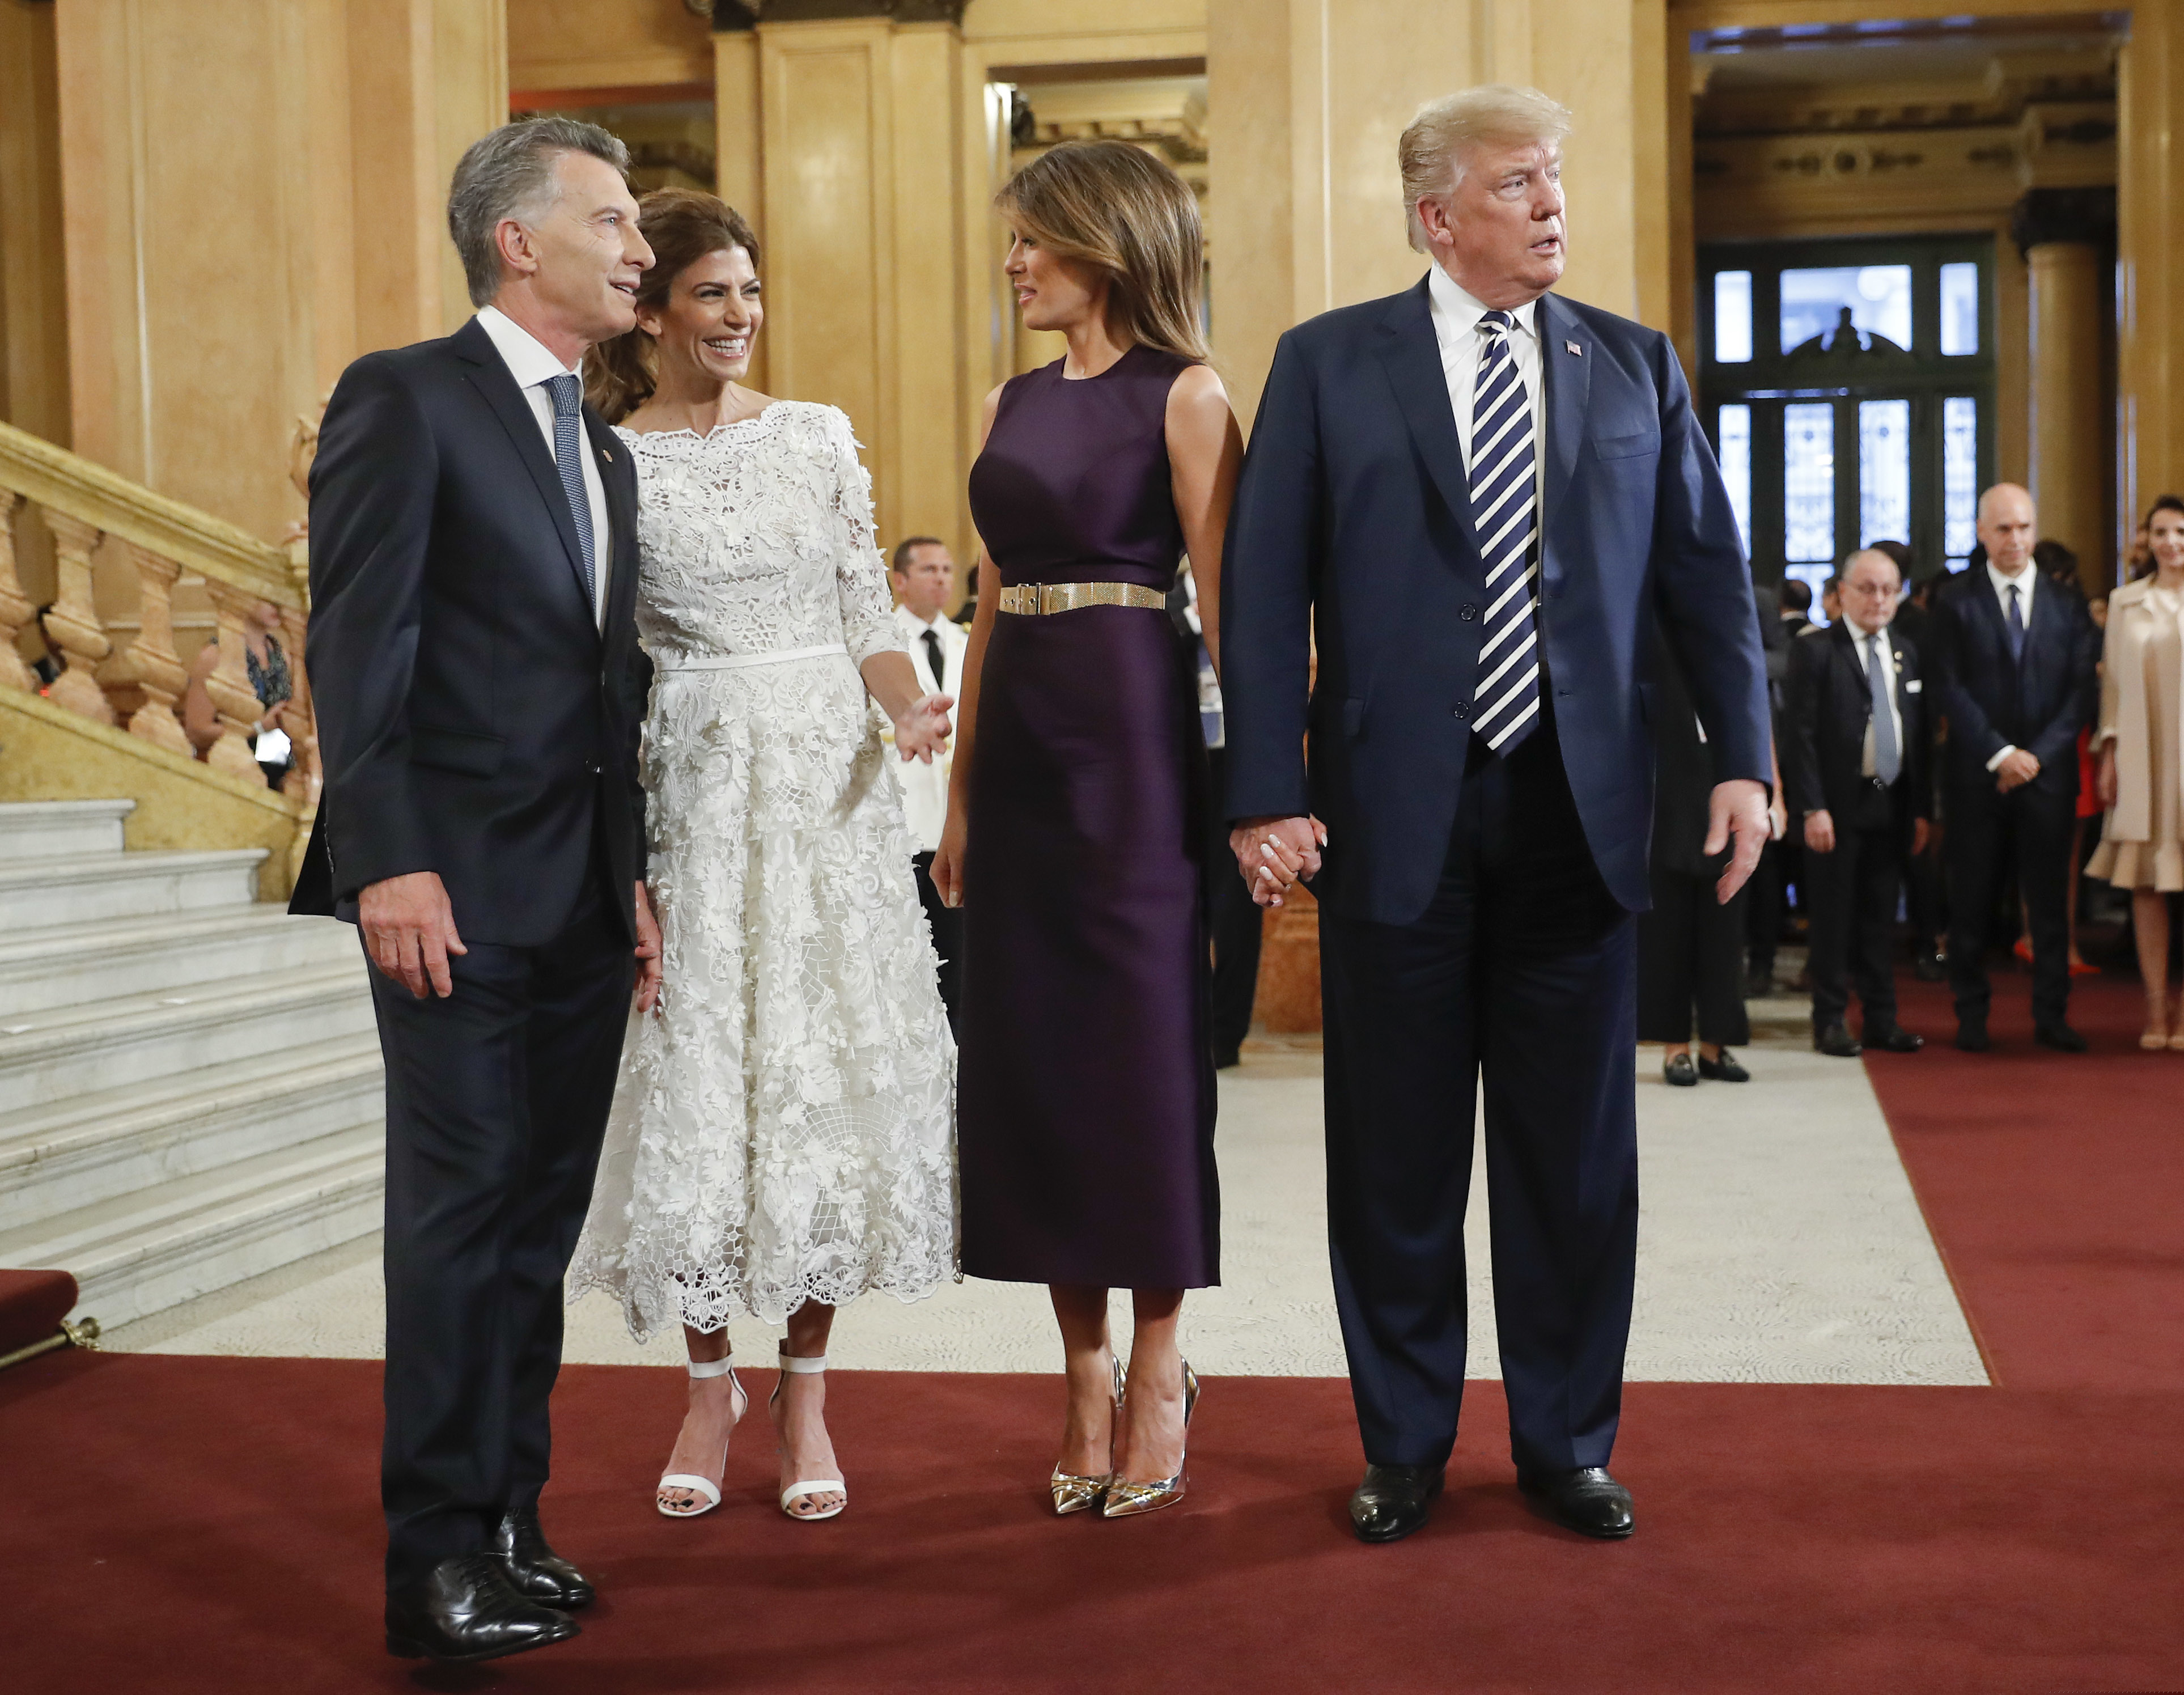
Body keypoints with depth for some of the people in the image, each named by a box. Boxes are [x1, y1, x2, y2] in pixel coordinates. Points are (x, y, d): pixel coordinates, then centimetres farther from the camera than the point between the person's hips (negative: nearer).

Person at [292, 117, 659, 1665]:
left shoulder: (602, 450, 19)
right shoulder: (406, 401, -5)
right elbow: (356, 647, -12)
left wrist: (636, 877, 15)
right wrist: (388, 863, -19)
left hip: (587, 902, 7)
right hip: (463, 894, -7)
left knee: (540, 1227, 11)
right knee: (459, 1219, -2)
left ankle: (512, 1526, 21)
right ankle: (440, 1563, 7)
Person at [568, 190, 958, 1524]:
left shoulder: (819, 435, 7)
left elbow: (868, 616, 9)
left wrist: (912, 707, -12)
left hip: (829, 779, 2)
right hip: (693, 789, -2)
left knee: (830, 1068, 3)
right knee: (698, 1079, 1)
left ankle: (806, 1393, 16)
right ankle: (711, 1382, 20)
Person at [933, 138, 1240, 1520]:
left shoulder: (1184, 396, -3)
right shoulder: (1014, 402, 15)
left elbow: (1227, 604, -9)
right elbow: (992, 602, 15)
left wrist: (1245, 780, -16)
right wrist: (961, 791, 11)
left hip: (1133, 734, -6)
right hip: (1018, 738, 7)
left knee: (1145, 1041, -1)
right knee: (1033, 1044, 7)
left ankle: (1159, 1370, 13)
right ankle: (1085, 1371, 19)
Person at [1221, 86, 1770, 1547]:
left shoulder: (1637, 365, 10)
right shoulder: (1327, 365, 4)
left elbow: (1708, 573, 9)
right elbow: (1267, 591, -2)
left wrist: (1743, 759, -2)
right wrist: (1269, 795, -10)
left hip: (1579, 812, 2)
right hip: (1399, 815, -1)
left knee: (1575, 1151, 9)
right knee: (1395, 1155, 8)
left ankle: (1567, 1445, 25)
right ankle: (1405, 1448, 24)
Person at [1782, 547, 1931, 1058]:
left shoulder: (1906, 653, 13)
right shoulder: (1816, 651, -5)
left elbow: (1917, 734, 13)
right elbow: (1799, 734, -9)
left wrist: (1922, 808, 8)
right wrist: (1812, 808, -16)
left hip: (1893, 804, 5)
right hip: (1838, 806, -5)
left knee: (1882, 916, 9)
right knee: (1834, 916, 1)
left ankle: (1882, 1019, 16)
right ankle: (1830, 1020, 8)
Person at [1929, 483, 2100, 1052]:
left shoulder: (2067, 601, 8)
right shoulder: (1955, 602, 1)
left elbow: (2082, 688, 3)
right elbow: (1951, 689, -5)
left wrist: (2037, 755, -9)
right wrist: (2000, 754, -13)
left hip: (2048, 772, 1)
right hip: (1977, 773, -1)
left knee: (2049, 899, 3)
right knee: (1971, 901, 3)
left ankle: (2051, 1015, 10)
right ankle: (1971, 1015, 12)